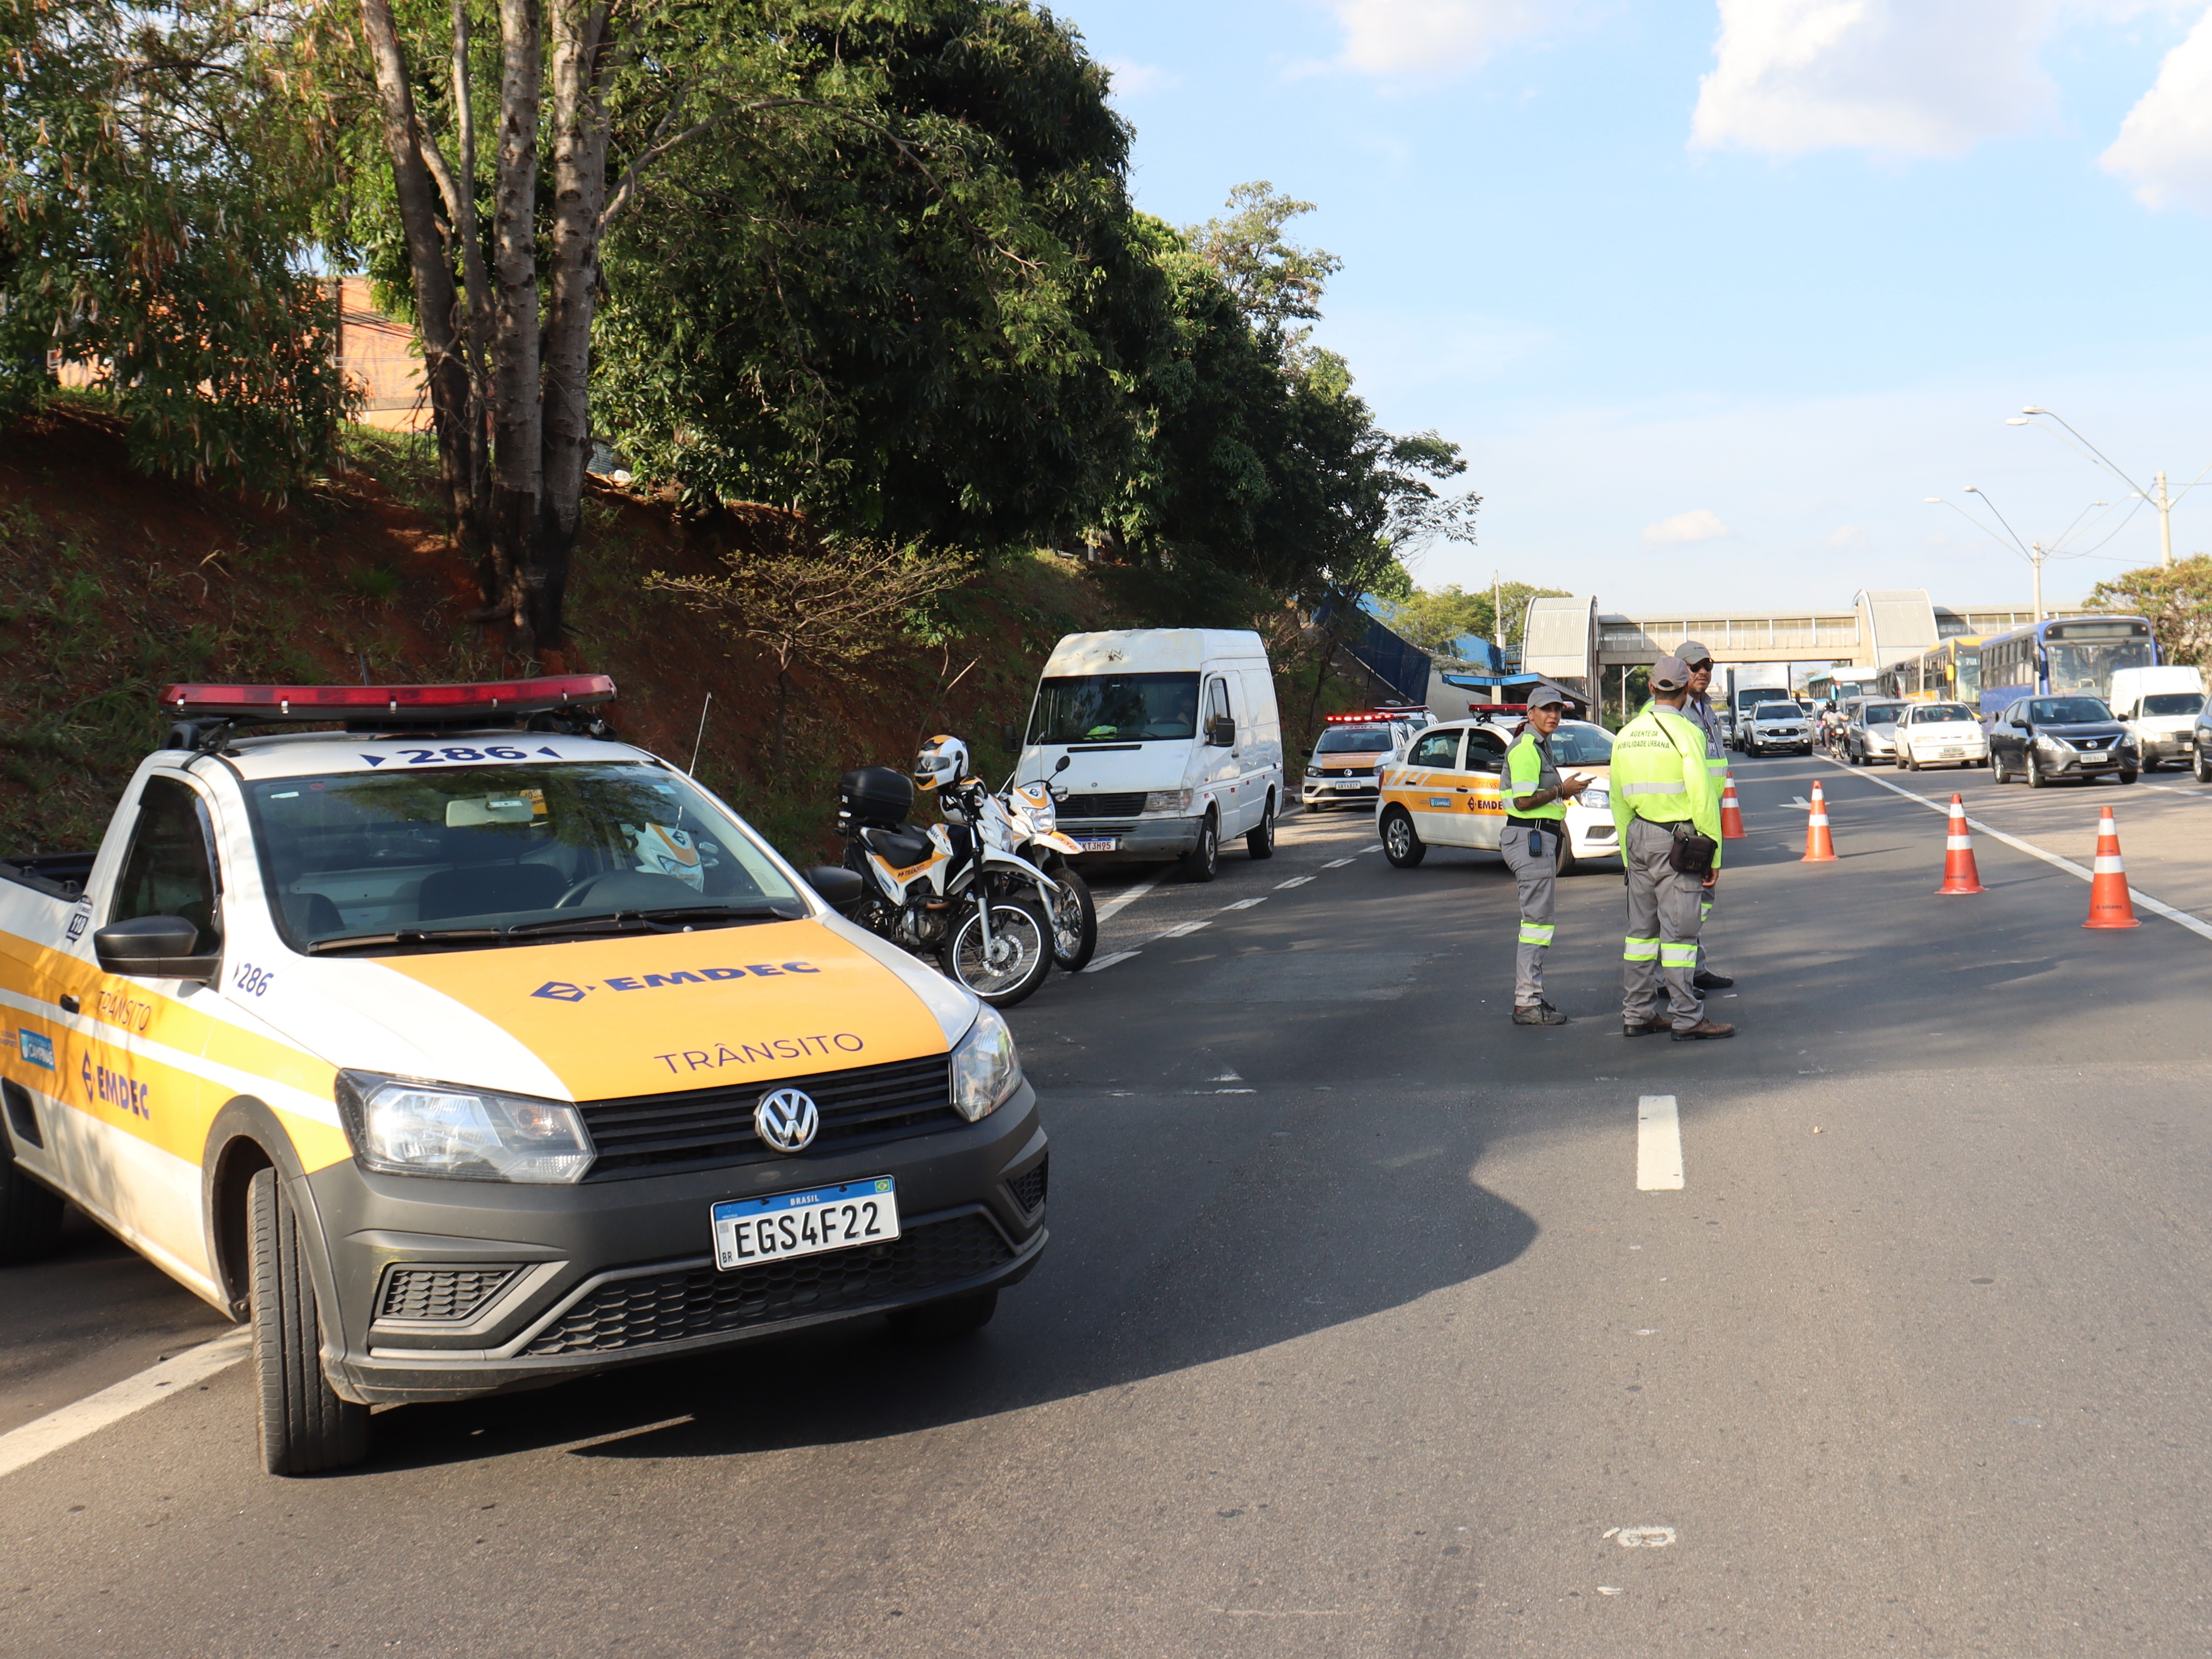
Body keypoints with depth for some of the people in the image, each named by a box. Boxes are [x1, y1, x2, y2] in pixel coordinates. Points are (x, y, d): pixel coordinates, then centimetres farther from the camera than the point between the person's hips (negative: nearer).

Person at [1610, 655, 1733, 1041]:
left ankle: (1637, 1015, 15)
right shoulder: (1685, 731, -10)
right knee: (1679, 931, -5)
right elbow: (1703, 797, -13)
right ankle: (1687, 1019, -2)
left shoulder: (1627, 735, 10)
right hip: (1677, 841, -6)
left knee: (1642, 929, 12)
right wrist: (1713, 855, -8)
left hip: (1638, 836, 6)